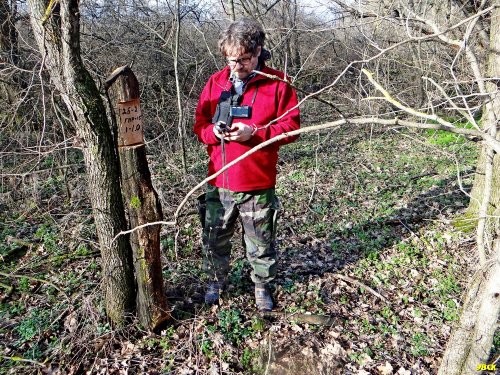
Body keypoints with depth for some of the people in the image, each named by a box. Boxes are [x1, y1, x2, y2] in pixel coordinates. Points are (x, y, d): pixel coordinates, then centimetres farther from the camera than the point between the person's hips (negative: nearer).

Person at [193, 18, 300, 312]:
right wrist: (214, 132, -15)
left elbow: (291, 126, -8)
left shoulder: (276, 84, -5)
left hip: (258, 185, -3)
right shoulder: (216, 82, 5)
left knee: (261, 243, 12)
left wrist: (253, 132, -21)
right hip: (219, 184, 3)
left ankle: (262, 286, 35)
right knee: (214, 238, 16)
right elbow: (200, 124, 8)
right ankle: (217, 281, 40)